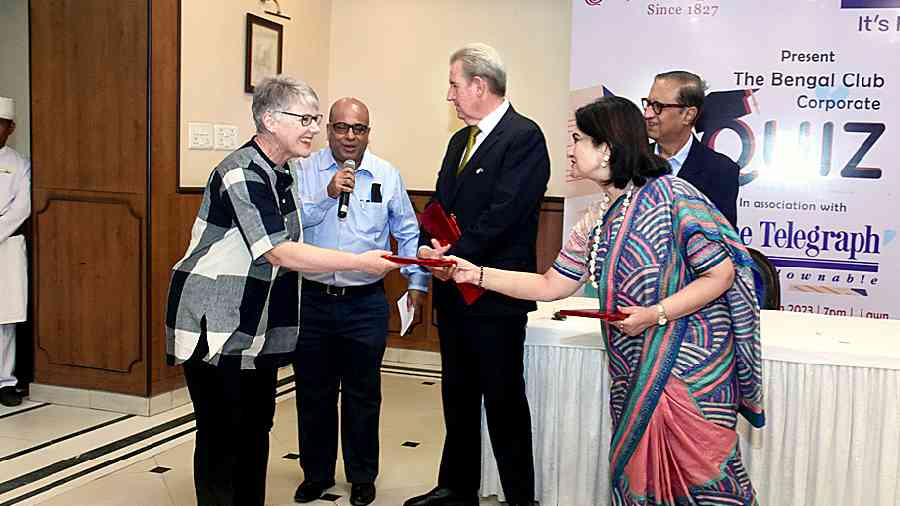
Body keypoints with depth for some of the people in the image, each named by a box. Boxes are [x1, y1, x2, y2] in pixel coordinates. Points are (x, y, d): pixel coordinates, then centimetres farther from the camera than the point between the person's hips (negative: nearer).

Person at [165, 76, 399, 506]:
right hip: (216, 327, -9)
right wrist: (360, 261, -25)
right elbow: (279, 253, -26)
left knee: (256, 429, 14)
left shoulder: (281, 175, 11)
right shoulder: (242, 173, -19)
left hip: (257, 330, 9)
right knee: (222, 436, -2)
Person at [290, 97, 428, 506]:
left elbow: (408, 232, 9)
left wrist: (417, 281, 5)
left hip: (366, 303, 0)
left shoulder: (387, 176, 3)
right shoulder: (304, 172, 0)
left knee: (363, 395, 9)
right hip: (313, 299, 0)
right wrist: (328, 194, -20)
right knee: (314, 393, 11)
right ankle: (316, 473, 29)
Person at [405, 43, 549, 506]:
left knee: (504, 399, 1)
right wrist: (428, 246, -3)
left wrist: (454, 256, -19)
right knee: (457, 395, 17)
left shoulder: (524, 137, -12)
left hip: (495, 293, -8)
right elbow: (441, 204, 15)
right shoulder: (460, 140, 15)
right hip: (454, 289, 9)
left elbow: (504, 213, -21)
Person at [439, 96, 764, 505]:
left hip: (690, 368, -7)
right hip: (635, 374, 7)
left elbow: (721, 273, -14)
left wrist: (655, 314, -22)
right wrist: (476, 274, 5)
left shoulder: (669, 194, -14)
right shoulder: (596, 221, 8)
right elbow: (551, 285, 11)